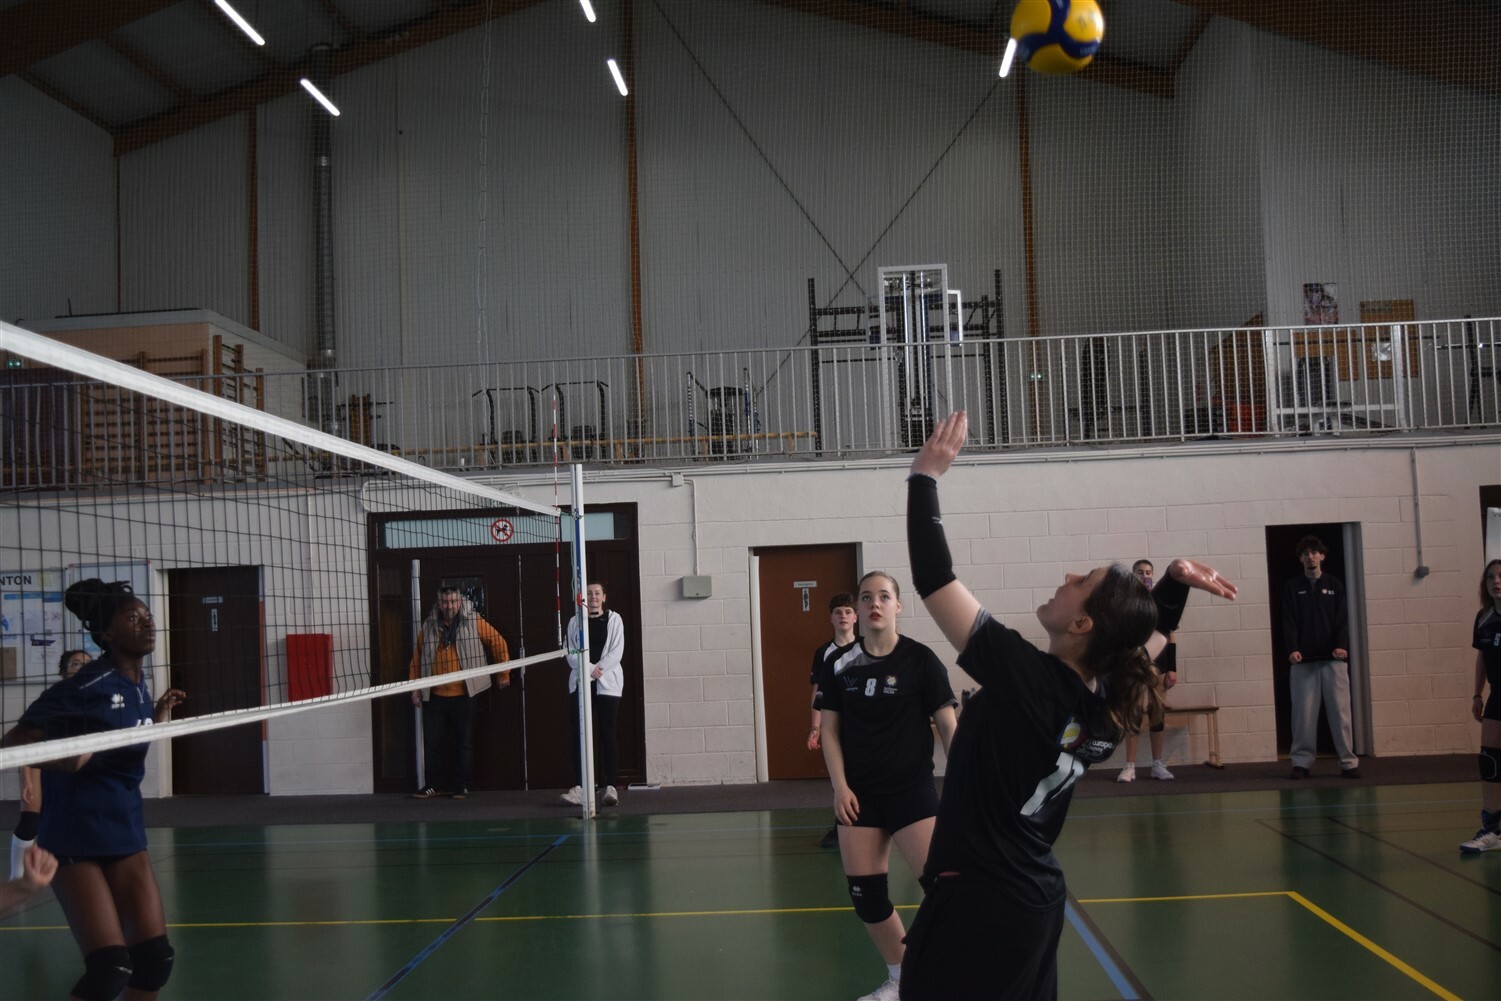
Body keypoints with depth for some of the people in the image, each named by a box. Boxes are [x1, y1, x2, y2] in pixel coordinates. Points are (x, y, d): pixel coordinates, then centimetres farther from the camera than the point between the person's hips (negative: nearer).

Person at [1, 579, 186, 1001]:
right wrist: (58, 756, -35)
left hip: (124, 829, 7)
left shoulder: (139, 685, 5)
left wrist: (160, 714, 13)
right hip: (74, 834, -7)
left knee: (155, 958, 4)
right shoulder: (87, 685, -17)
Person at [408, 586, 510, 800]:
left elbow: (498, 643, 4)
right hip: (434, 696, 2)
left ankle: (461, 786, 14)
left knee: (464, 742, 4)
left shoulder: (474, 622, -2)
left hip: (464, 694, -2)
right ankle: (433, 784, 17)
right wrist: (415, 687, 7)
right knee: (433, 742, 6)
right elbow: (417, 658, 11)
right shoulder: (428, 627, 6)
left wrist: (503, 674, 7)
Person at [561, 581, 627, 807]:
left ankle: (611, 787, 0)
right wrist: (589, 668, -14)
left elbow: (616, 652, -3)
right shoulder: (575, 622, 10)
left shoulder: (614, 619, 5)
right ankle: (579, 788, -7)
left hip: (607, 683, -2)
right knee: (579, 735, -5)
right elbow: (571, 654, 2)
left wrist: (598, 669, -14)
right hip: (580, 683, 2)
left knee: (608, 735, -3)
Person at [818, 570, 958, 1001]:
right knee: (865, 894, 7)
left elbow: (948, 727, -6)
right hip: (859, 794, 4)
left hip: (912, 790, -3)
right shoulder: (838, 664, 1)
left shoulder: (920, 660, -7)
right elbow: (830, 730, 7)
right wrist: (840, 785, -3)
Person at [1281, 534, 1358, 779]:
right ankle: (1301, 761, 1)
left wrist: (1341, 646, -12)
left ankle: (1348, 761, 1)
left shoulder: (1334, 585, 12)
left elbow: (1342, 619, 4)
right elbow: (1289, 622, 1)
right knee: (1304, 713, -3)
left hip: (1333, 658, 1)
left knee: (1340, 711, -2)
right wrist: (1292, 649, -13)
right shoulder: (1292, 587, 10)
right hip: (1303, 660, 0)